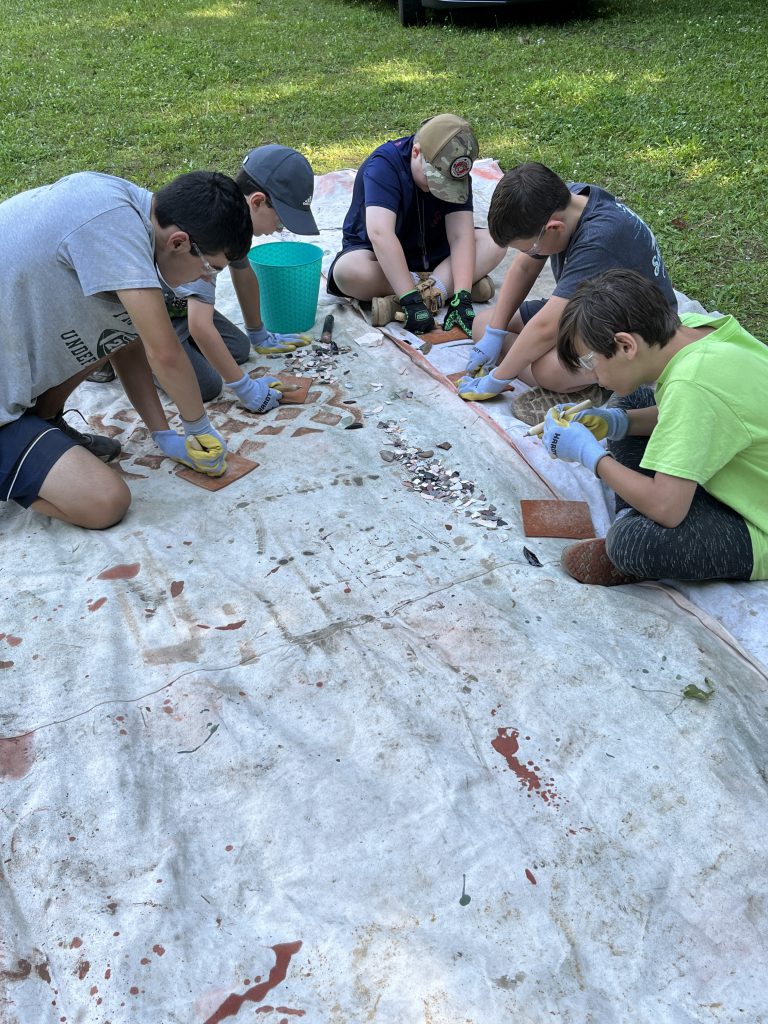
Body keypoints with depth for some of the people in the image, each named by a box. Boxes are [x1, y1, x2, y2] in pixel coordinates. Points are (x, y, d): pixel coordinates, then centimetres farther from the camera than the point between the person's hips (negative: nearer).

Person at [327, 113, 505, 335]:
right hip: (379, 256, -3)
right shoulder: (385, 164, -28)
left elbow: (461, 234, -22)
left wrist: (462, 297, -37)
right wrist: (412, 300, -46)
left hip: (432, 254, 4)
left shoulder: (455, 173, -13)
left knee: (494, 243, -18)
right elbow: (380, 234, -40)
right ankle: (443, 286, -26)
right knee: (347, 271, -38)